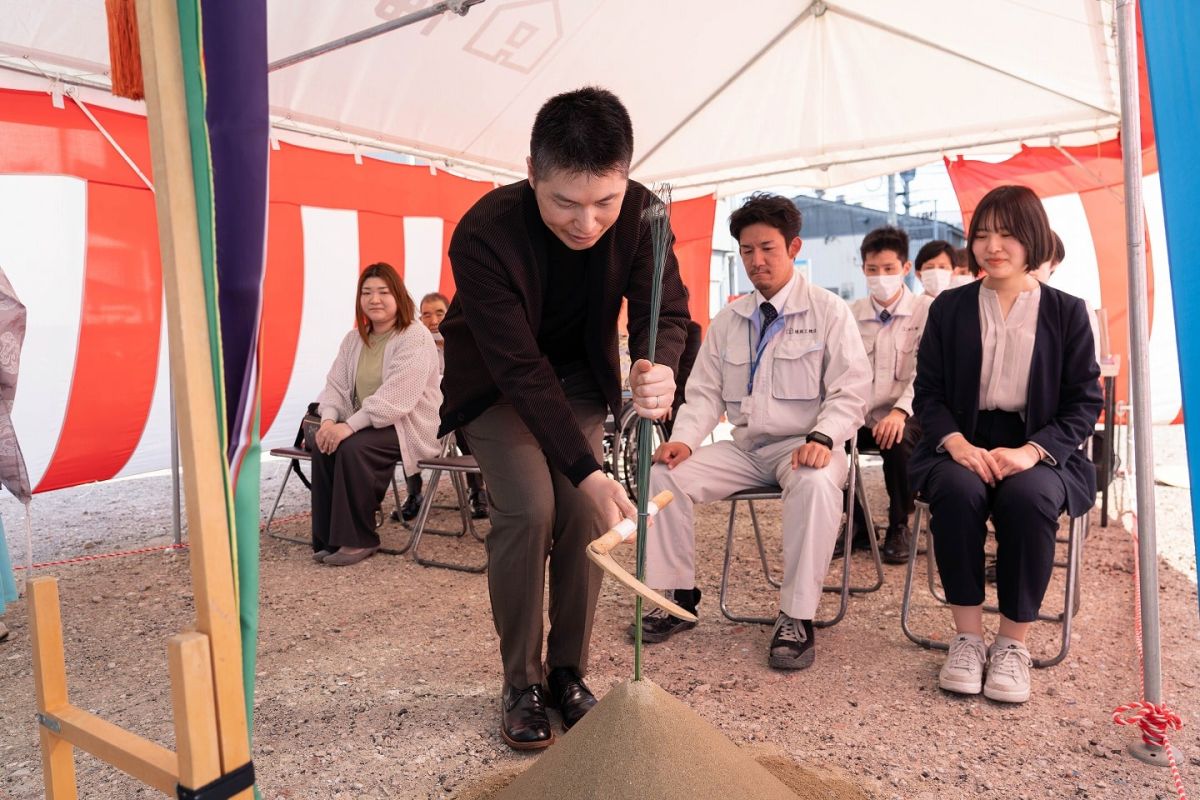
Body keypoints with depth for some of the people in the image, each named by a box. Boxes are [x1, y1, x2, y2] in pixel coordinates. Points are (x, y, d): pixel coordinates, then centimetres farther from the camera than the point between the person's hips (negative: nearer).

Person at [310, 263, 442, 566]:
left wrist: (350, 426, -30)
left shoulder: (415, 337, -14)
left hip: (407, 425, -7)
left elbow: (396, 397, -25)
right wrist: (329, 419, -16)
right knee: (321, 444, -19)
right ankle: (329, 536, -7)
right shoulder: (354, 339, 12)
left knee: (353, 447, -30)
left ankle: (358, 540, -15)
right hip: (363, 424, 7)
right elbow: (336, 385, 6)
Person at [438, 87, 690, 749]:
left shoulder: (640, 212, -23)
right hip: (494, 378, -3)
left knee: (586, 513, -8)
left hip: (579, 372, 3)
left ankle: (568, 673, 12)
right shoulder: (483, 235, -34)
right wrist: (589, 473, -38)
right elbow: (521, 371, -34)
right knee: (529, 508, -20)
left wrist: (659, 368, -42)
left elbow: (666, 308, -17)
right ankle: (520, 684, 0)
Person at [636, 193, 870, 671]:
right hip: (744, 449, 4)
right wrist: (684, 439, -10)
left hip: (803, 448, -4)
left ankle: (796, 617, -25)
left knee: (816, 484, -38)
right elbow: (705, 392, 10)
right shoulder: (727, 321, 12)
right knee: (665, 475, -16)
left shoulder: (828, 311, 0)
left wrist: (822, 439, -25)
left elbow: (850, 391, -6)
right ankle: (678, 597, -2)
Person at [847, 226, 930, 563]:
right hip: (861, 413, 3)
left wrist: (900, 411, -29)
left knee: (897, 441, -35)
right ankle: (858, 521, 5)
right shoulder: (852, 314, 9)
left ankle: (899, 526, -4)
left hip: (904, 415, -3)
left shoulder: (926, 311, -1)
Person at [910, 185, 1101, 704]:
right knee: (957, 490, -33)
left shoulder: (1066, 312, 6)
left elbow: (1085, 403, 2)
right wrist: (956, 443, -16)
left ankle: (1013, 643, -15)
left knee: (1029, 497, -34)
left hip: (1039, 450, 0)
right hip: (963, 444, 1)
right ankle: (967, 636, -17)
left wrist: (1031, 450, -17)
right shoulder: (949, 308, 9)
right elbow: (928, 393, 5)